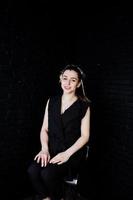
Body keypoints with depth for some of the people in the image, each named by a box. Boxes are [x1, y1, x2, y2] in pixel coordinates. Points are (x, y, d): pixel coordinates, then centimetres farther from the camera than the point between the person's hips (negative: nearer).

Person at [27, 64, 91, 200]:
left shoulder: (84, 106, -2)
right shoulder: (52, 101, 8)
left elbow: (85, 136, -5)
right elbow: (44, 129, 8)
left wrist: (67, 154, -15)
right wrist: (44, 149, -9)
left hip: (72, 152, -3)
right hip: (52, 149, 3)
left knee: (48, 174, -26)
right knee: (32, 171, -24)